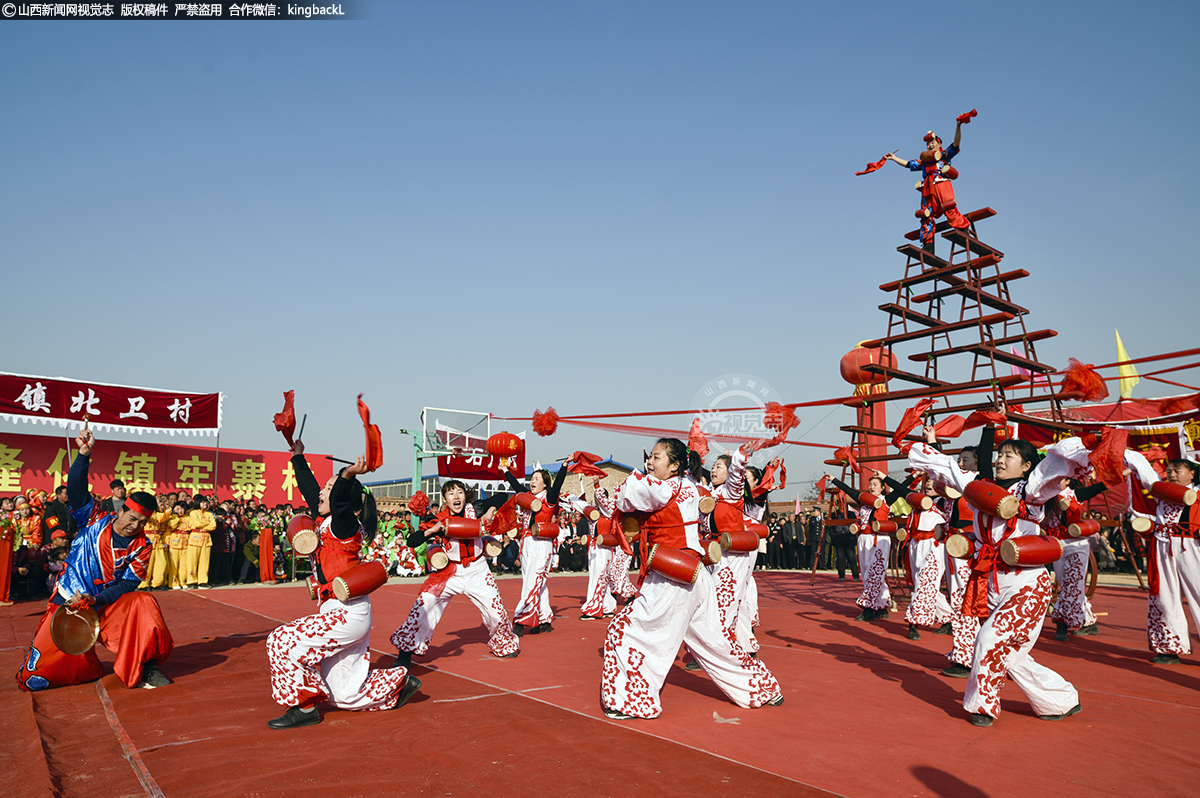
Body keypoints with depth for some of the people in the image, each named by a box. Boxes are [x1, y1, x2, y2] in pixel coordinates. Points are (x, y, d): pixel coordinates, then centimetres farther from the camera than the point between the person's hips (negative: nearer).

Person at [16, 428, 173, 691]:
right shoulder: (94, 522, -2)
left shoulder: (141, 547, -1)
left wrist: (96, 600, -23)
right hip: (67, 603, 0)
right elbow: (77, 491, -13)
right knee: (35, 678, -7)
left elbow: (127, 585, -7)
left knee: (143, 602, -31)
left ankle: (143, 668, -21)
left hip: (106, 606, 0)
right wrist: (84, 456, -24)